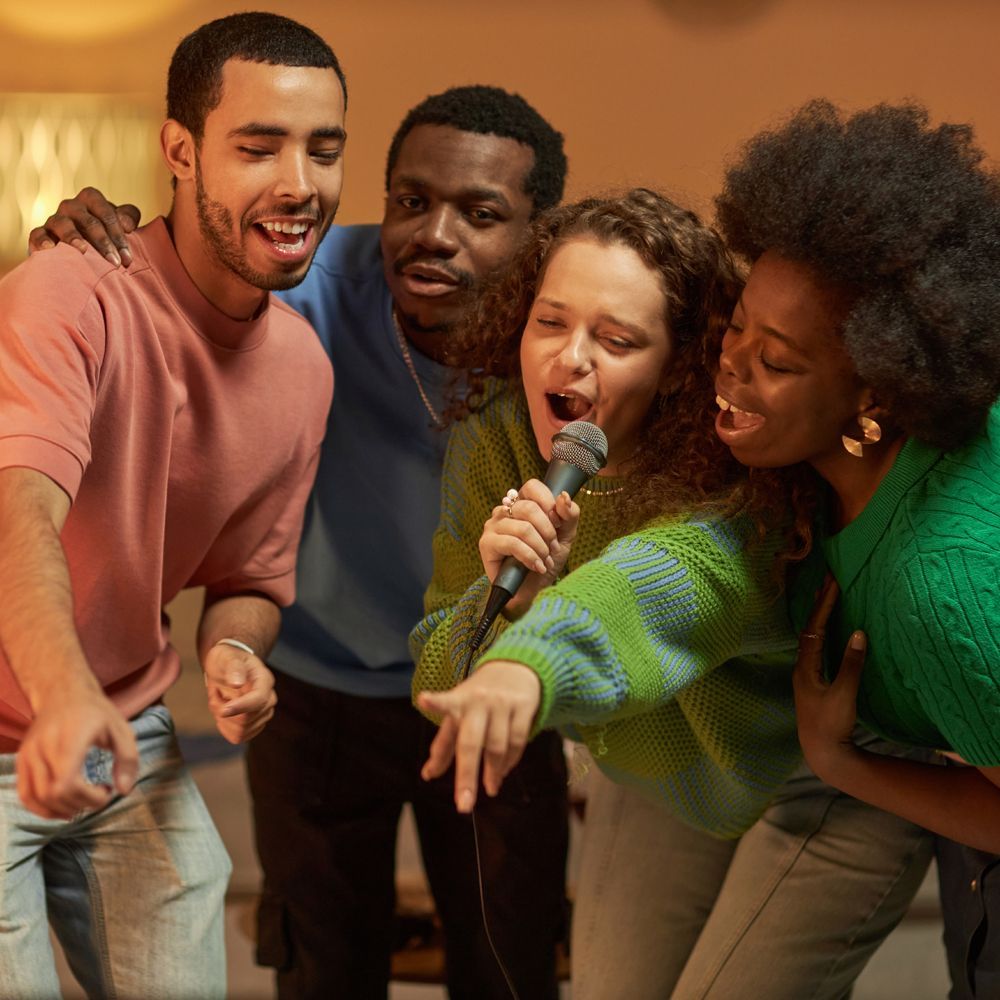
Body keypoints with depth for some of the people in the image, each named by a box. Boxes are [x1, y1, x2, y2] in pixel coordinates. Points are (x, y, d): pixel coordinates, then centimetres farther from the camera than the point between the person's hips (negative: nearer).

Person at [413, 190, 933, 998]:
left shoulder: (731, 477, -34)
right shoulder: (492, 447, -17)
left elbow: (677, 572, -58)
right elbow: (440, 685, -15)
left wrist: (532, 664, -79)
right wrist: (503, 597, -38)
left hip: (828, 783, -5)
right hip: (661, 776, 5)